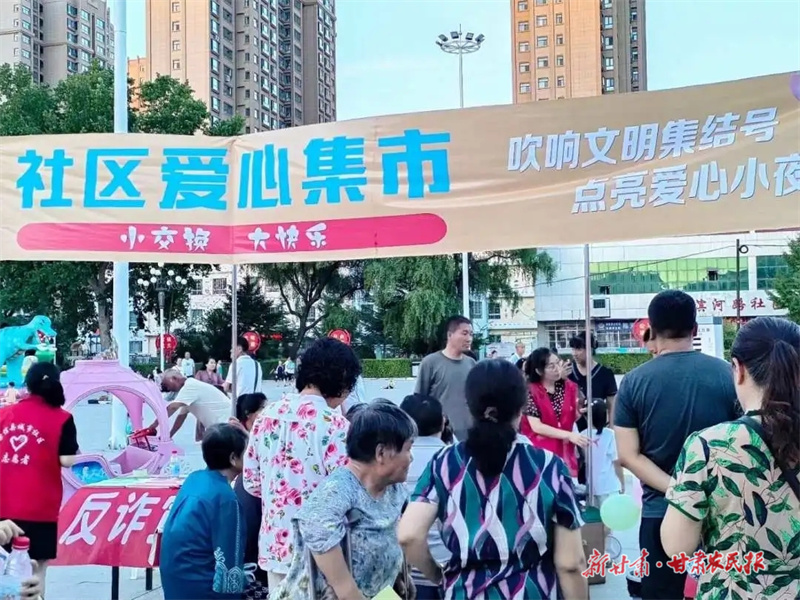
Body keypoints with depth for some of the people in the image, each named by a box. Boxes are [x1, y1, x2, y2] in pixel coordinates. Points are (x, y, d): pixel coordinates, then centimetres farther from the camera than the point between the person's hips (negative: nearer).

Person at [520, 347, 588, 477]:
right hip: (540, 452, -4)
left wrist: (580, 411, -13)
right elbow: (536, 426, -15)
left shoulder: (569, 387, 3)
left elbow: (572, 418, 11)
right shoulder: (530, 391, -10)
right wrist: (569, 435, -19)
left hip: (564, 451, 4)